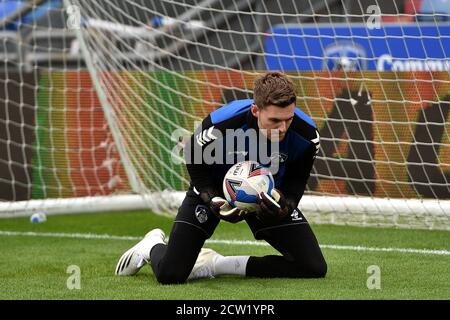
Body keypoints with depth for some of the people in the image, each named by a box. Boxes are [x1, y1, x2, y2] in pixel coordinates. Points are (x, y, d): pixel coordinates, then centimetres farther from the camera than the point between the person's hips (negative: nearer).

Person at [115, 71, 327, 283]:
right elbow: (196, 164, -13)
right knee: (170, 274, -16)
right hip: (216, 190, -3)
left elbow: (297, 179, -8)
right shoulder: (219, 126, -35)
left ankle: (216, 264, 5)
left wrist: (285, 206, -30)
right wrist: (215, 202, -27)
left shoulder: (305, 134, -28)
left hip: (269, 195, 3)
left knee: (314, 269, -11)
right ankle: (154, 245, 26)